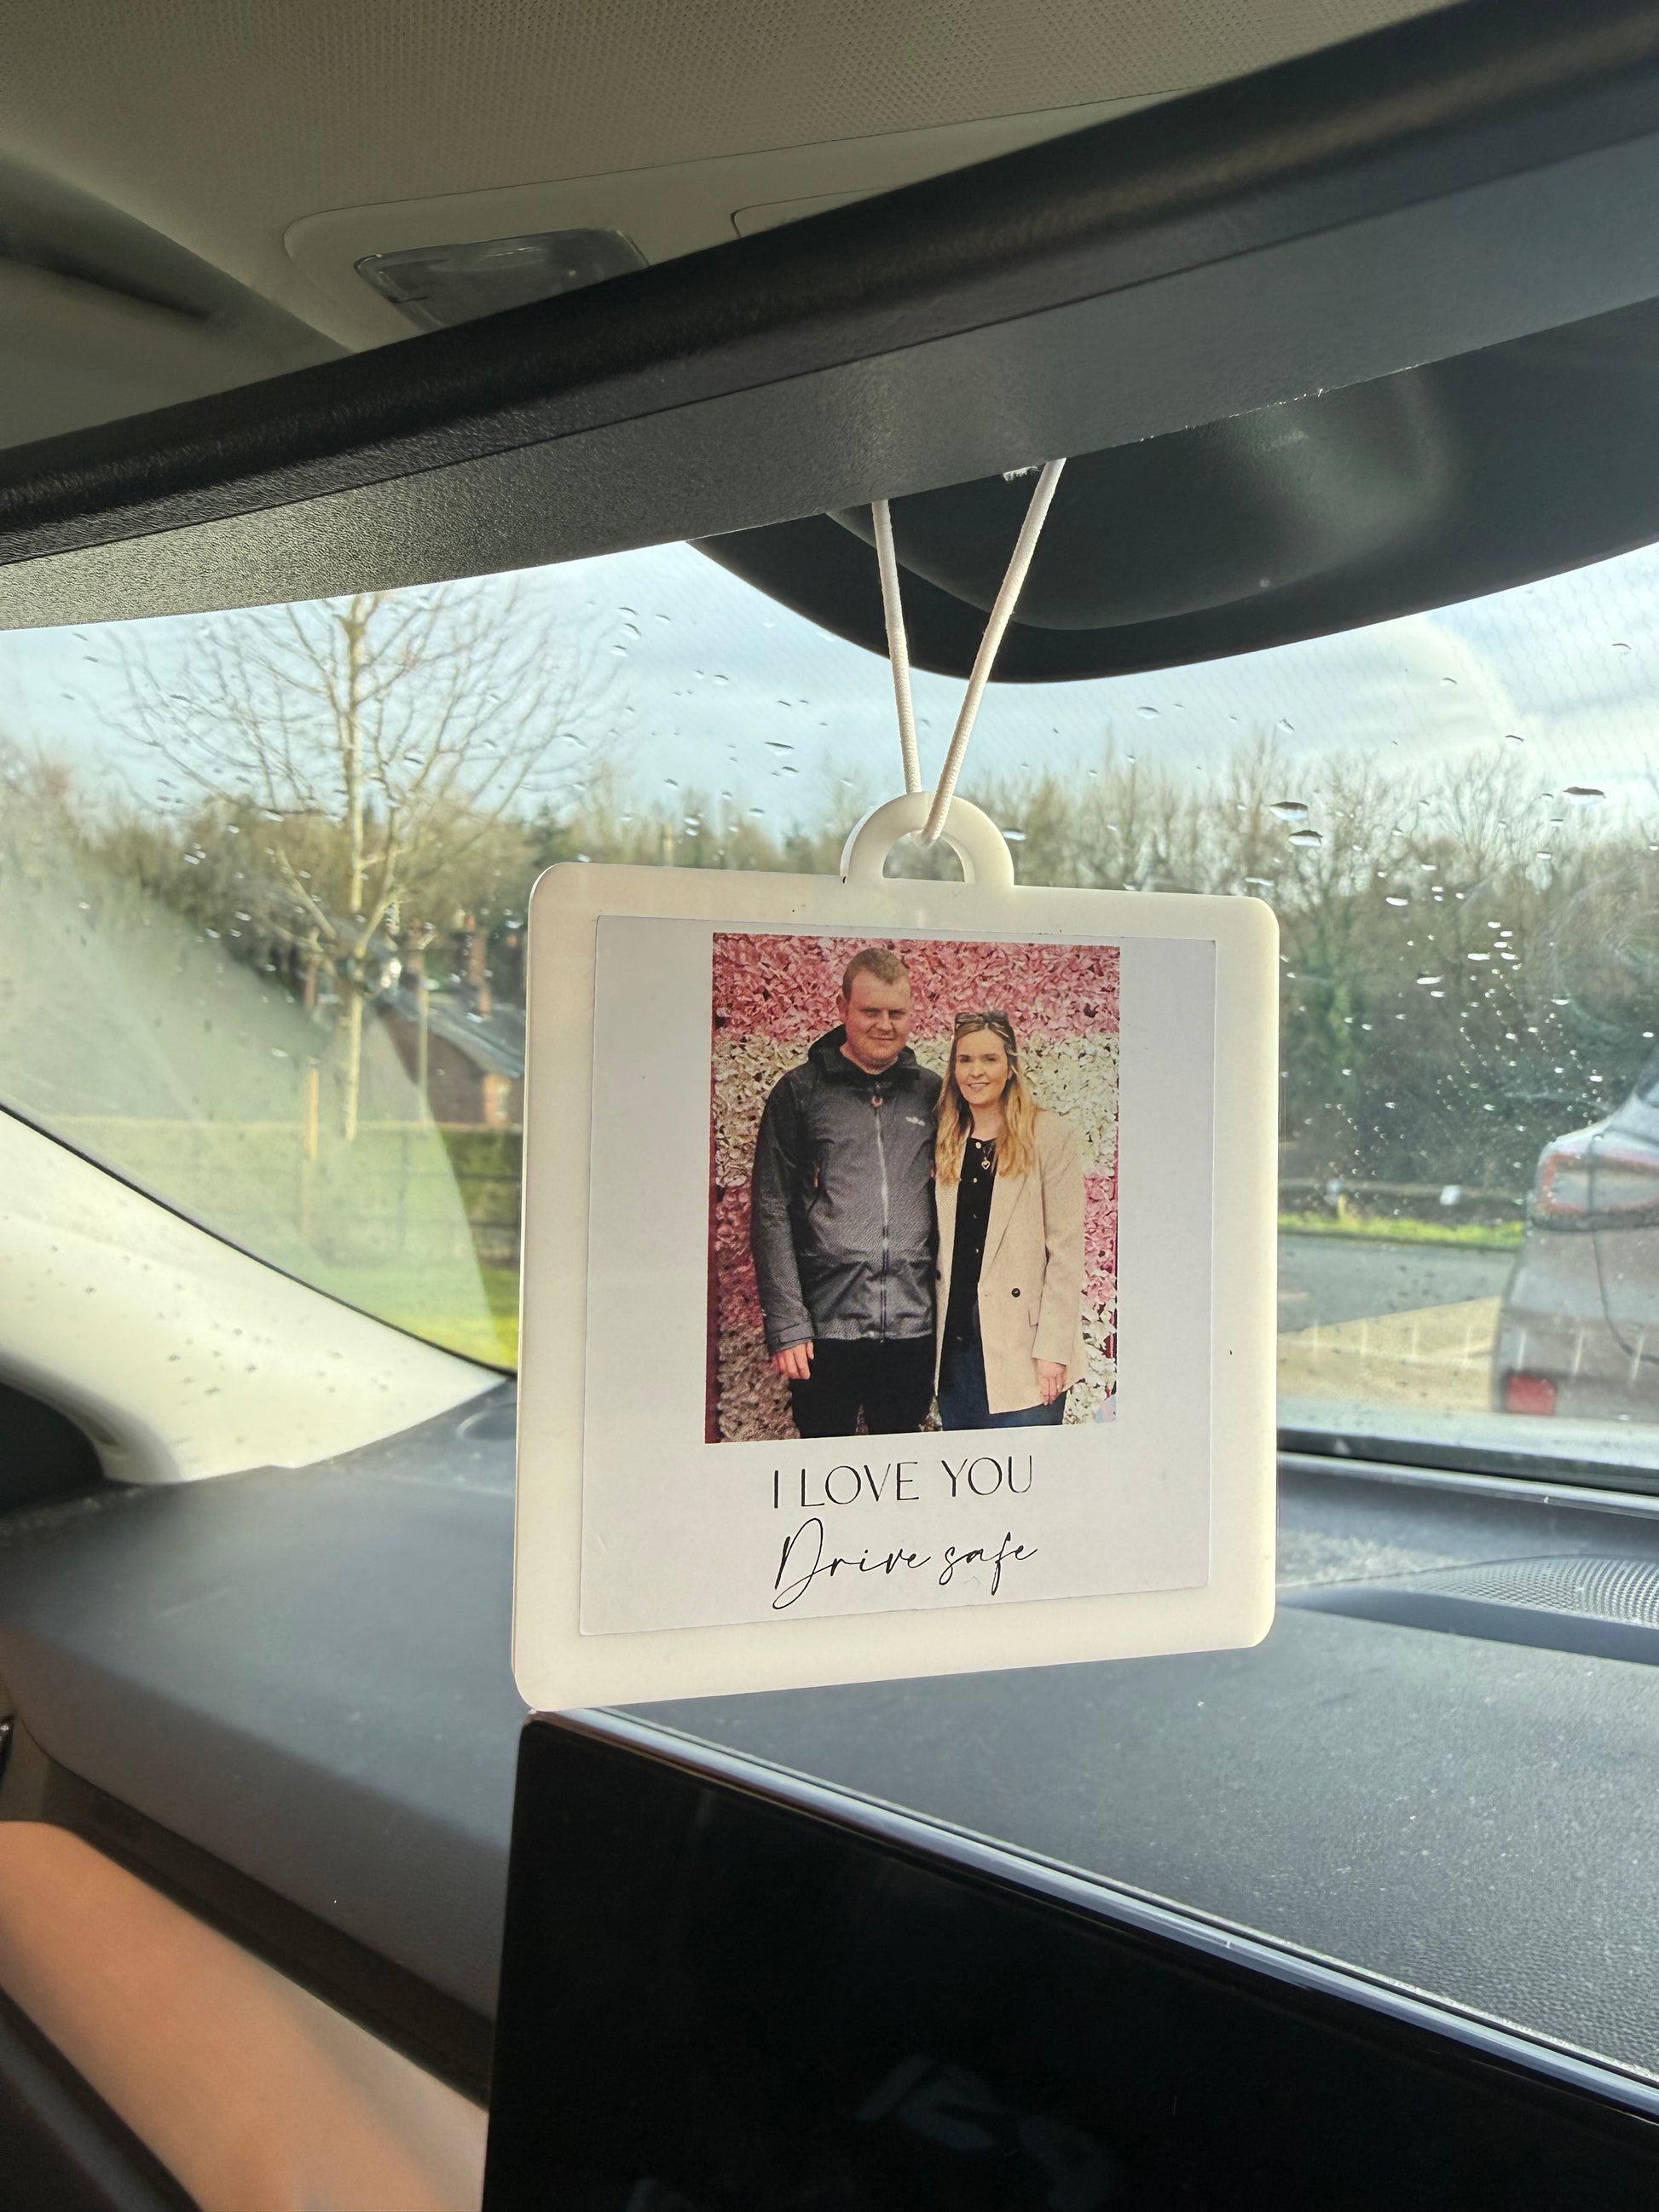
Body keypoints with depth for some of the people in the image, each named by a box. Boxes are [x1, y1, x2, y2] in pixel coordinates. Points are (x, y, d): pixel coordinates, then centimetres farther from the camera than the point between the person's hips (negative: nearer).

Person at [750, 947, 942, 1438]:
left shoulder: (931, 1093, 8)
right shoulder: (800, 1091, 1)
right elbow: (770, 1211, -2)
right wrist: (785, 1324, -8)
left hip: (912, 1327, 2)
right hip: (826, 1326, -2)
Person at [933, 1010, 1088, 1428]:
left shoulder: (1050, 1135, -5)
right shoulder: (946, 1143, 11)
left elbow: (1065, 1249, -8)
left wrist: (1052, 1349, -12)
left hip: (1023, 1343, -5)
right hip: (955, 1343, 5)